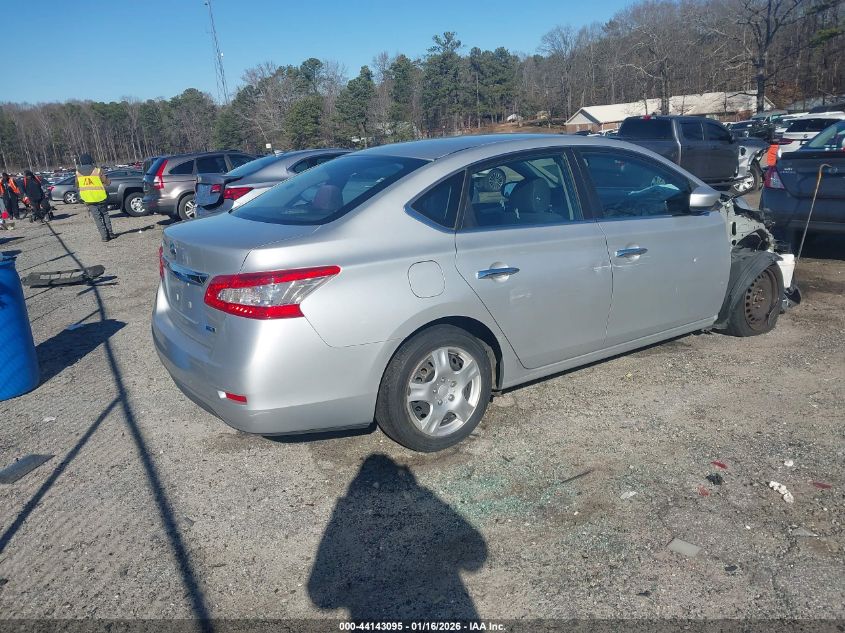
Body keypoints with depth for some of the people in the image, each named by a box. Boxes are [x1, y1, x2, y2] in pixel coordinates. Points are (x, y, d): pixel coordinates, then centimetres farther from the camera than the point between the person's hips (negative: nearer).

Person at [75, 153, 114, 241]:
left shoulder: (78, 172, 1)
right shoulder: (98, 171, -7)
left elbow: (77, 185, 12)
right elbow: (107, 182, 1)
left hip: (88, 199, 1)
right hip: (100, 197, -1)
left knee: (97, 218, 4)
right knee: (105, 215, 14)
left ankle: (104, 236, 0)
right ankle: (110, 233, 12)